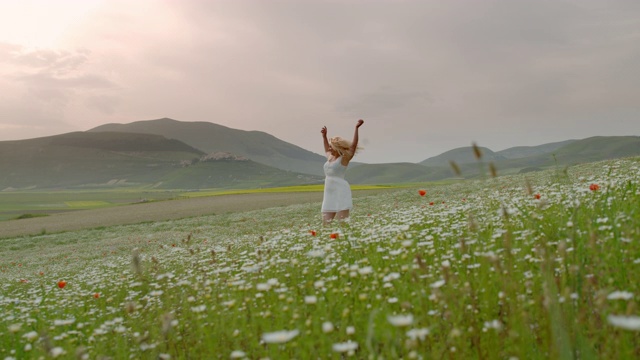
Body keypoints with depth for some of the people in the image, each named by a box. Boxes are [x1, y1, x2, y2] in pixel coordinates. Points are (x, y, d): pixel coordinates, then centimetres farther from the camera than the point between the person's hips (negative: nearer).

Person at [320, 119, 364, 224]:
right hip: (329, 194, 8)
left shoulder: (344, 159, -3)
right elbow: (326, 149, 39)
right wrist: (324, 135, 41)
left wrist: (356, 128, -18)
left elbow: (353, 145, -13)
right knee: (326, 222, 3)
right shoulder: (330, 158, 17)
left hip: (341, 192, -7)